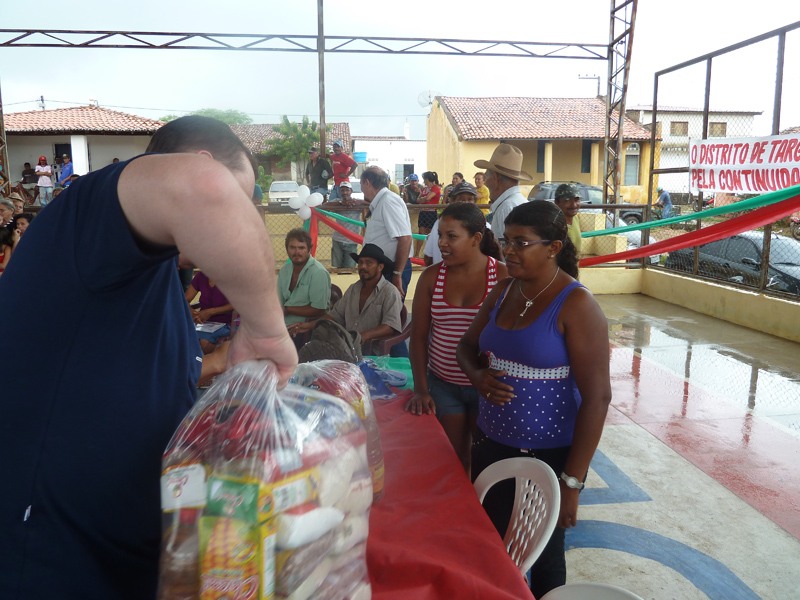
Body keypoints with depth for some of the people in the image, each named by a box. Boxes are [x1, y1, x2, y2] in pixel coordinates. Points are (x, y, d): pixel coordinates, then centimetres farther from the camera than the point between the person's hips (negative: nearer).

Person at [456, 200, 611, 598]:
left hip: (547, 455, -5)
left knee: (543, 556, 14)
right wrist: (478, 375, -9)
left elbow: (597, 397, -17)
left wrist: (571, 483, -17)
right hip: (491, 443, 6)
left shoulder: (576, 305, -17)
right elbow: (467, 346, 15)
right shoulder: (503, 292, 2)